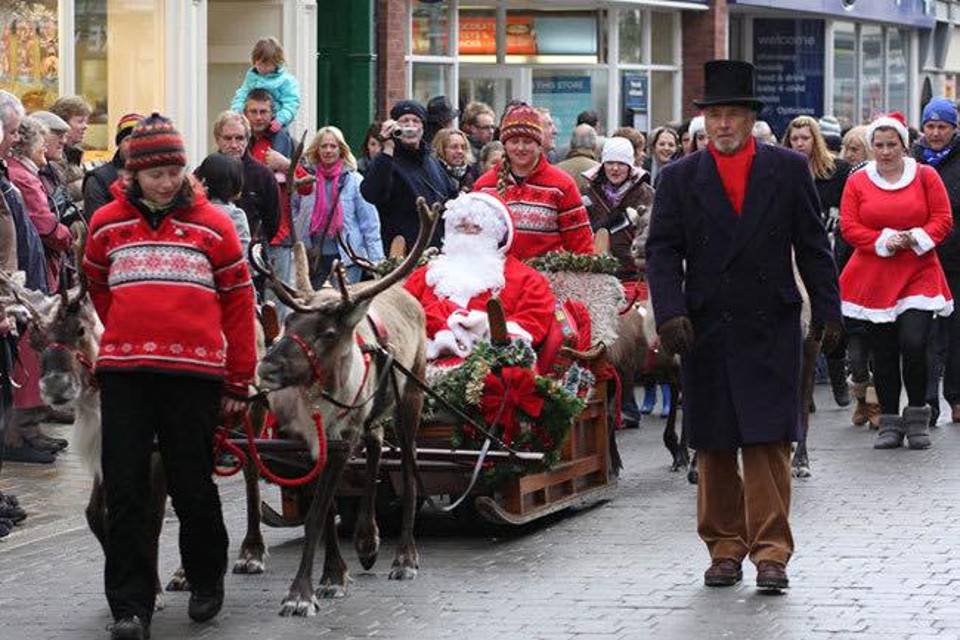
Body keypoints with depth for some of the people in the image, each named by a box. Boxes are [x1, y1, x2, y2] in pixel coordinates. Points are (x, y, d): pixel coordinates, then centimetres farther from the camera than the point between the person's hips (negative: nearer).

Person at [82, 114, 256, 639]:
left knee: (192, 485, 5)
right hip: (123, 373, 2)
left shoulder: (211, 224, 3)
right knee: (124, 490, -2)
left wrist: (239, 380, 5)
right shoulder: (107, 224, 8)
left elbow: (238, 302, 6)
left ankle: (207, 581, 27)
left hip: (194, 372, -2)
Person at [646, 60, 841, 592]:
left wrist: (827, 309, 2)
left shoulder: (788, 169, 5)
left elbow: (813, 245, 7)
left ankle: (771, 551, -6)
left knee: (768, 441, -7)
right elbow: (662, 252, 1)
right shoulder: (680, 178, 5)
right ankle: (725, 548, 14)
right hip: (706, 332, 1)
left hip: (771, 329, -1)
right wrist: (669, 313, -12)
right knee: (713, 448, 5)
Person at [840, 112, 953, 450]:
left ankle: (917, 418, 4)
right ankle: (890, 422, 13)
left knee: (913, 345, -15)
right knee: (883, 353, 3)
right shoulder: (858, 181, 6)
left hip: (918, 274, -1)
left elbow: (943, 220, 2)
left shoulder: (925, 176, 5)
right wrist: (884, 241, -14)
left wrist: (915, 238, -15)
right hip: (873, 279, 2)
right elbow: (849, 227, 0)